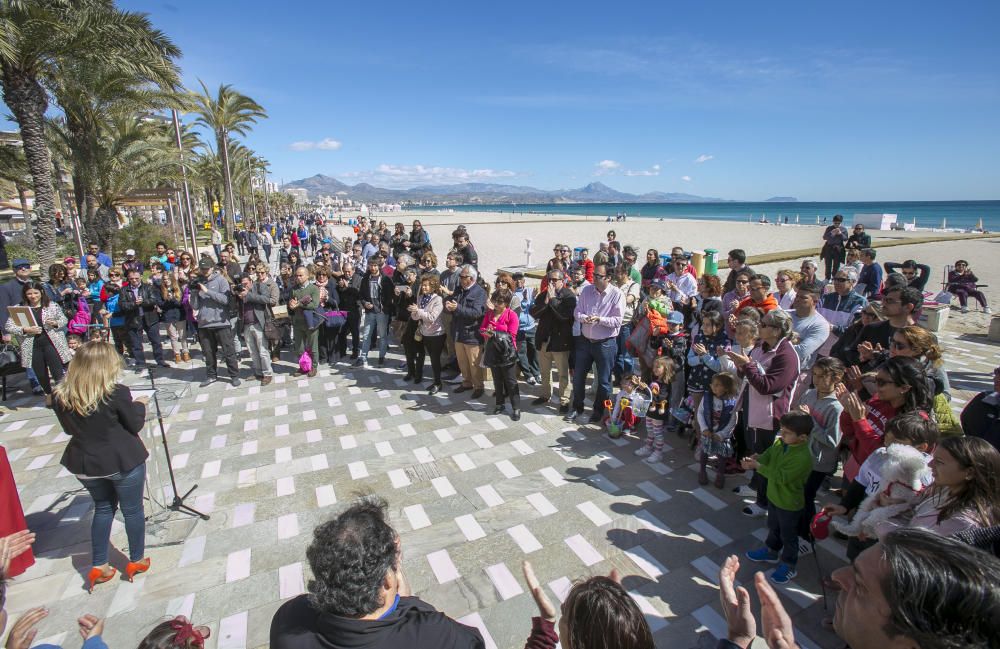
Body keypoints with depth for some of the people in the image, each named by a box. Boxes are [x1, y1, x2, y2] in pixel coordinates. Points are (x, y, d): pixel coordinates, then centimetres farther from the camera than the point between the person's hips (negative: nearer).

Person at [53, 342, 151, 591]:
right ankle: (137, 561, 29)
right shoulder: (116, 393, -23)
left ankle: (98, 566, 30)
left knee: (103, 507, 24)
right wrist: (139, 404, 6)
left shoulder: (61, 396, -7)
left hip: (84, 463, 5)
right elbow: (135, 425, -10)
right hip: (122, 461, -5)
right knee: (132, 510, 14)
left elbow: (70, 429, 8)